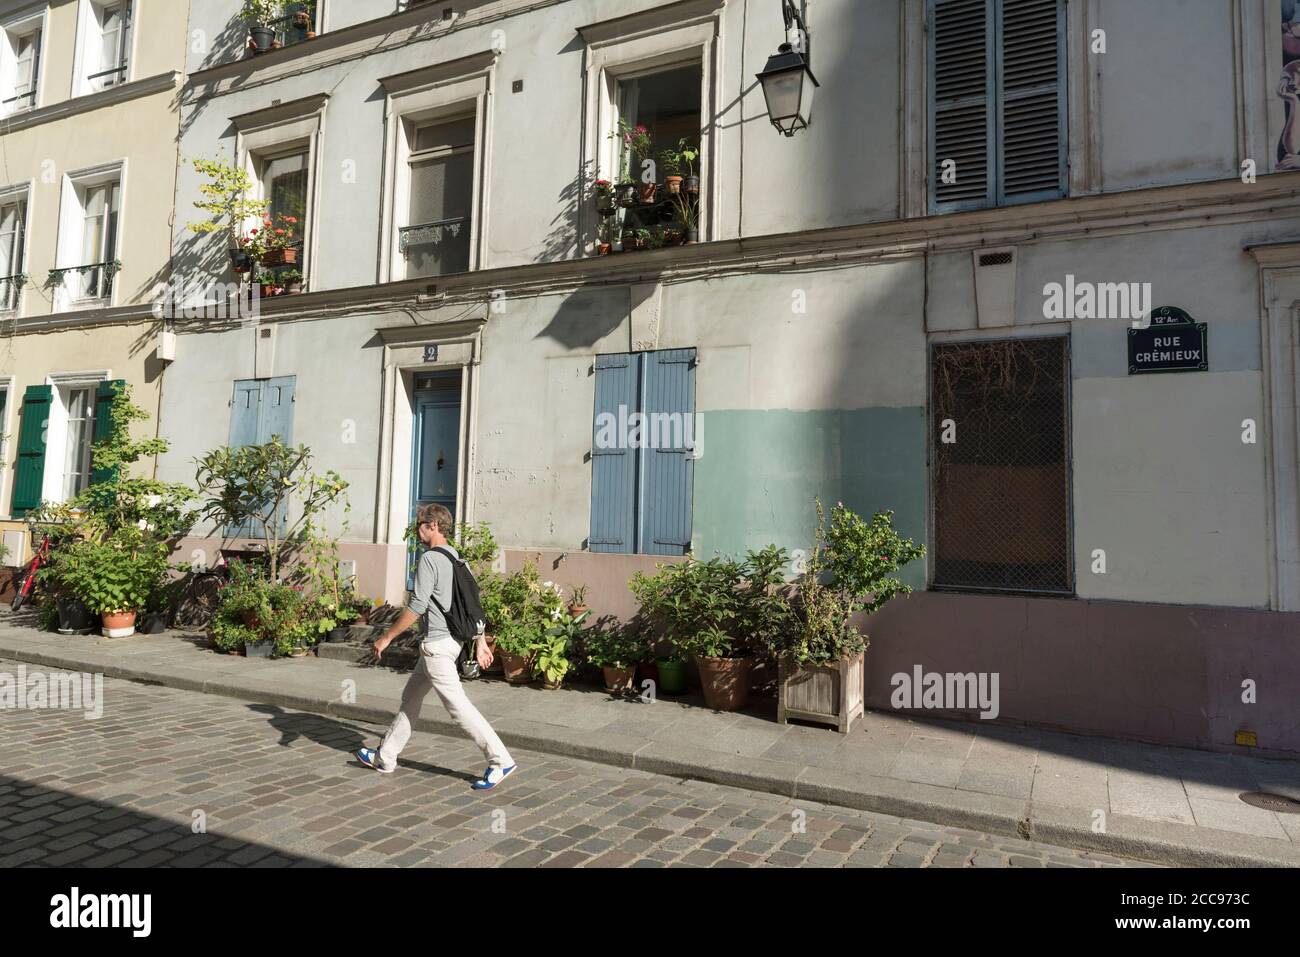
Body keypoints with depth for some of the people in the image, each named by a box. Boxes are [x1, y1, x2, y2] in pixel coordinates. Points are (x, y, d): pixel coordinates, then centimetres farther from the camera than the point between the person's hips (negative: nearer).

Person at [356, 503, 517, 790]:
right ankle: (385, 757, 31)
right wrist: (481, 642, 18)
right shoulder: (457, 559, 12)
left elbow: (417, 607, -19)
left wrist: (386, 637, -10)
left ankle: (500, 761, -6)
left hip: (436, 643, -10)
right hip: (451, 640, 10)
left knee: (458, 705, -7)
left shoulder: (430, 559, -15)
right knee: (410, 697, 19)